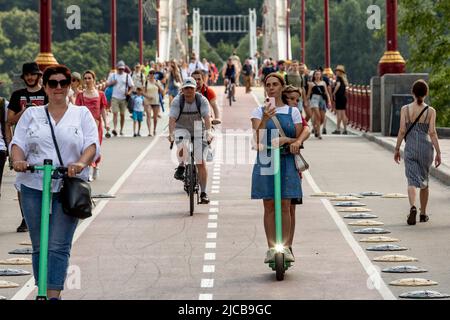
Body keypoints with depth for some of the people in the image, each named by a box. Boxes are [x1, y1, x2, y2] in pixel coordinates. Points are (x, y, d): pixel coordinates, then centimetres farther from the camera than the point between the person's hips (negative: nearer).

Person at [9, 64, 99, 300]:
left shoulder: (82, 114, 10)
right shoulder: (31, 114, 14)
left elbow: (92, 145, -1)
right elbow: (18, 143, 5)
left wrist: (81, 163, -22)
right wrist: (17, 160, -18)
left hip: (68, 188, -2)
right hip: (33, 186, 2)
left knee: (59, 246, -11)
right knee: (39, 246, 6)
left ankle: (54, 294, -14)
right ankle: (42, 291, 14)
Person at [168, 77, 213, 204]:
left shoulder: (202, 100, -15)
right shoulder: (177, 101, -15)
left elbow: (207, 117, -28)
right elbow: (172, 118, -25)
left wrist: (208, 131, -44)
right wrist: (171, 133, -42)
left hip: (199, 131, 0)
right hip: (182, 129, 0)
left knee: (201, 162, -8)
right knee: (182, 147, -36)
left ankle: (203, 193, -1)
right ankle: (181, 166, -5)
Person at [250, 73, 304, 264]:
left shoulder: (293, 112, 8)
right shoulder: (259, 111, 6)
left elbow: (299, 138, 7)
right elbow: (257, 137, -9)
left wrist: (286, 140, -14)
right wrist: (265, 118, -25)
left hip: (287, 162, 0)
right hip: (265, 160, 0)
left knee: (285, 205, -5)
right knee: (269, 206, 0)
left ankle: (286, 246, -1)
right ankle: (271, 247, 3)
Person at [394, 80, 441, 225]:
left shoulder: (405, 109, -3)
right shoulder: (430, 111, -4)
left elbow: (402, 131, -4)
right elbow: (432, 133, -8)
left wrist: (397, 149, 6)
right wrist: (438, 153, -3)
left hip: (410, 147, -1)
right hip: (426, 147, 1)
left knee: (412, 180, -3)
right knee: (424, 179, 17)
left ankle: (413, 207, -30)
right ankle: (423, 213, 24)